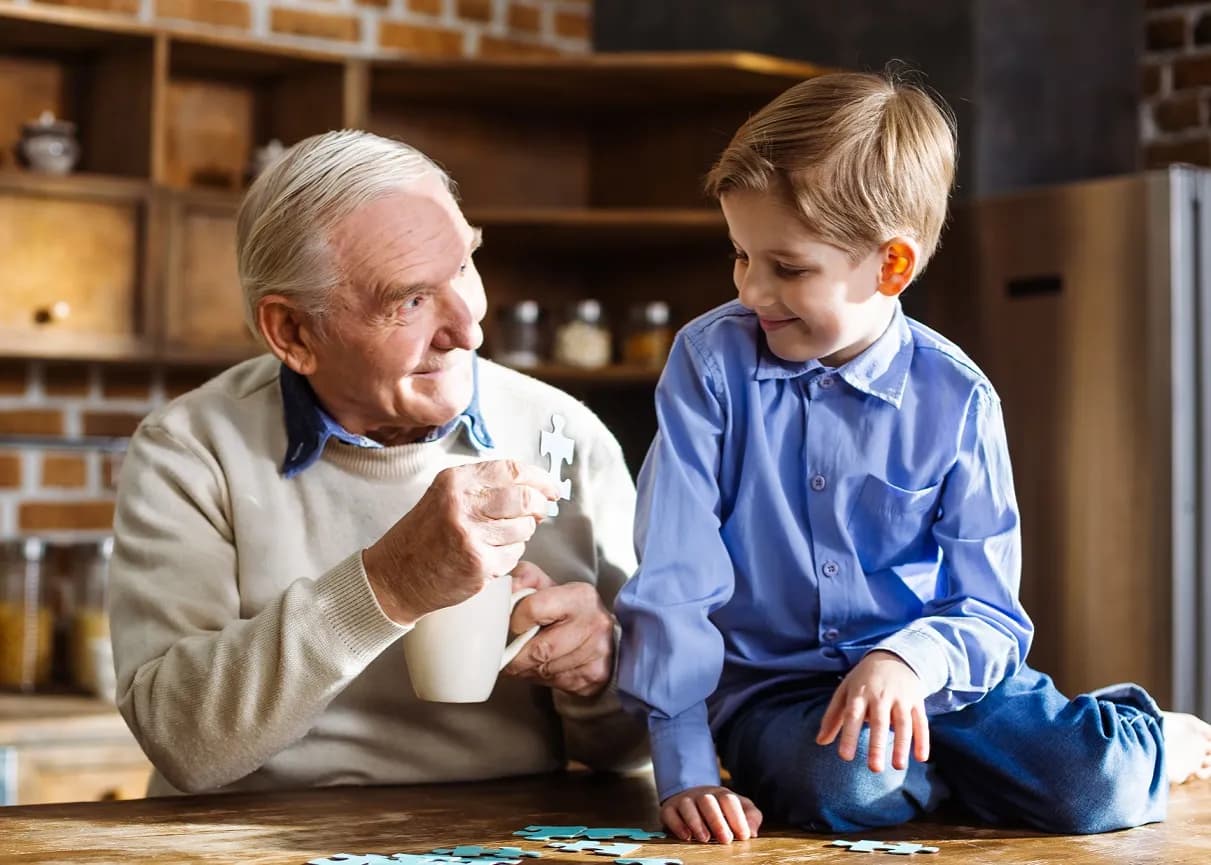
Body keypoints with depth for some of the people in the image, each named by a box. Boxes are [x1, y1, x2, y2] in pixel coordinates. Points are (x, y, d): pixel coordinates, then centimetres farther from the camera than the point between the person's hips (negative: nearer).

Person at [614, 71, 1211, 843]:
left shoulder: (954, 399, -6)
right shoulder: (712, 362, -9)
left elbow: (989, 611, -4)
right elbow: (673, 581, -11)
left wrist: (908, 660, -28)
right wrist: (685, 773, -19)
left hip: (931, 673, 1)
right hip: (772, 686, -1)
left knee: (1092, 786, -23)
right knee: (846, 781, -34)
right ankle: (974, 772, 3)